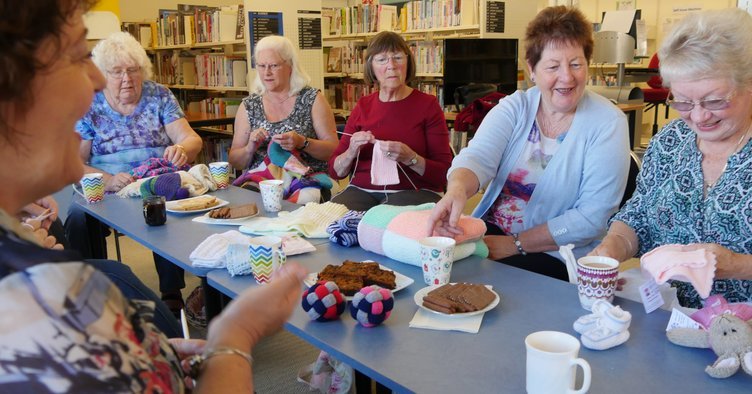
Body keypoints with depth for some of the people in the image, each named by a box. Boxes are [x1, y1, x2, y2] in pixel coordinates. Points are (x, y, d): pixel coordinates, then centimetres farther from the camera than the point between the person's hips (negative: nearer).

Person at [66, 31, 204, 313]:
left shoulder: (159, 96, 8)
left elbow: (191, 139, 1)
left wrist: (182, 149, -24)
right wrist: (108, 181, -23)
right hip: (104, 194, 1)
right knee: (79, 217, -30)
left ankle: (172, 294, -21)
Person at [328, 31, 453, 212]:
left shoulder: (427, 104, 1)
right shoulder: (363, 106, 11)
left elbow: (445, 173, -3)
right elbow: (335, 171, 12)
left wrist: (410, 158, -21)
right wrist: (351, 152, -10)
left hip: (414, 192, -3)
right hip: (362, 190, 3)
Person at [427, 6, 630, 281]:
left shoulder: (608, 123, -9)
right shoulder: (514, 107, 0)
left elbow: (592, 216, -13)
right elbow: (478, 157, -17)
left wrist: (514, 244, -18)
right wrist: (458, 188, -42)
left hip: (557, 259, -4)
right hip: (489, 231, 4)